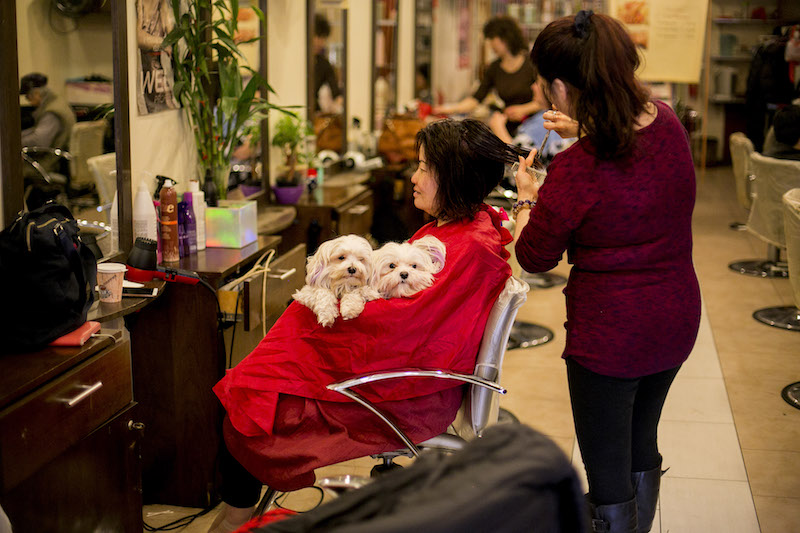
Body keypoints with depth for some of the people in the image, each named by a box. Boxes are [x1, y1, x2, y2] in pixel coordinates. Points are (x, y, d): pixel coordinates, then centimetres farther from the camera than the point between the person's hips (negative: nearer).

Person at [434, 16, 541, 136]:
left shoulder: (531, 63, -5)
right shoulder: (494, 68, 9)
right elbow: (477, 98, 7)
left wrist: (524, 109, -11)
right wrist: (451, 109, -5)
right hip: (507, 128, 4)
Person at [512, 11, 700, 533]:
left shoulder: (576, 168, -26)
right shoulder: (668, 124, -6)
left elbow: (534, 257, -9)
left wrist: (526, 197, 8)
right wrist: (586, 131, 28)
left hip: (610, 334, -7)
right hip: (677, 319, 8)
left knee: (608, 473, 8)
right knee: (642, 444, 27)